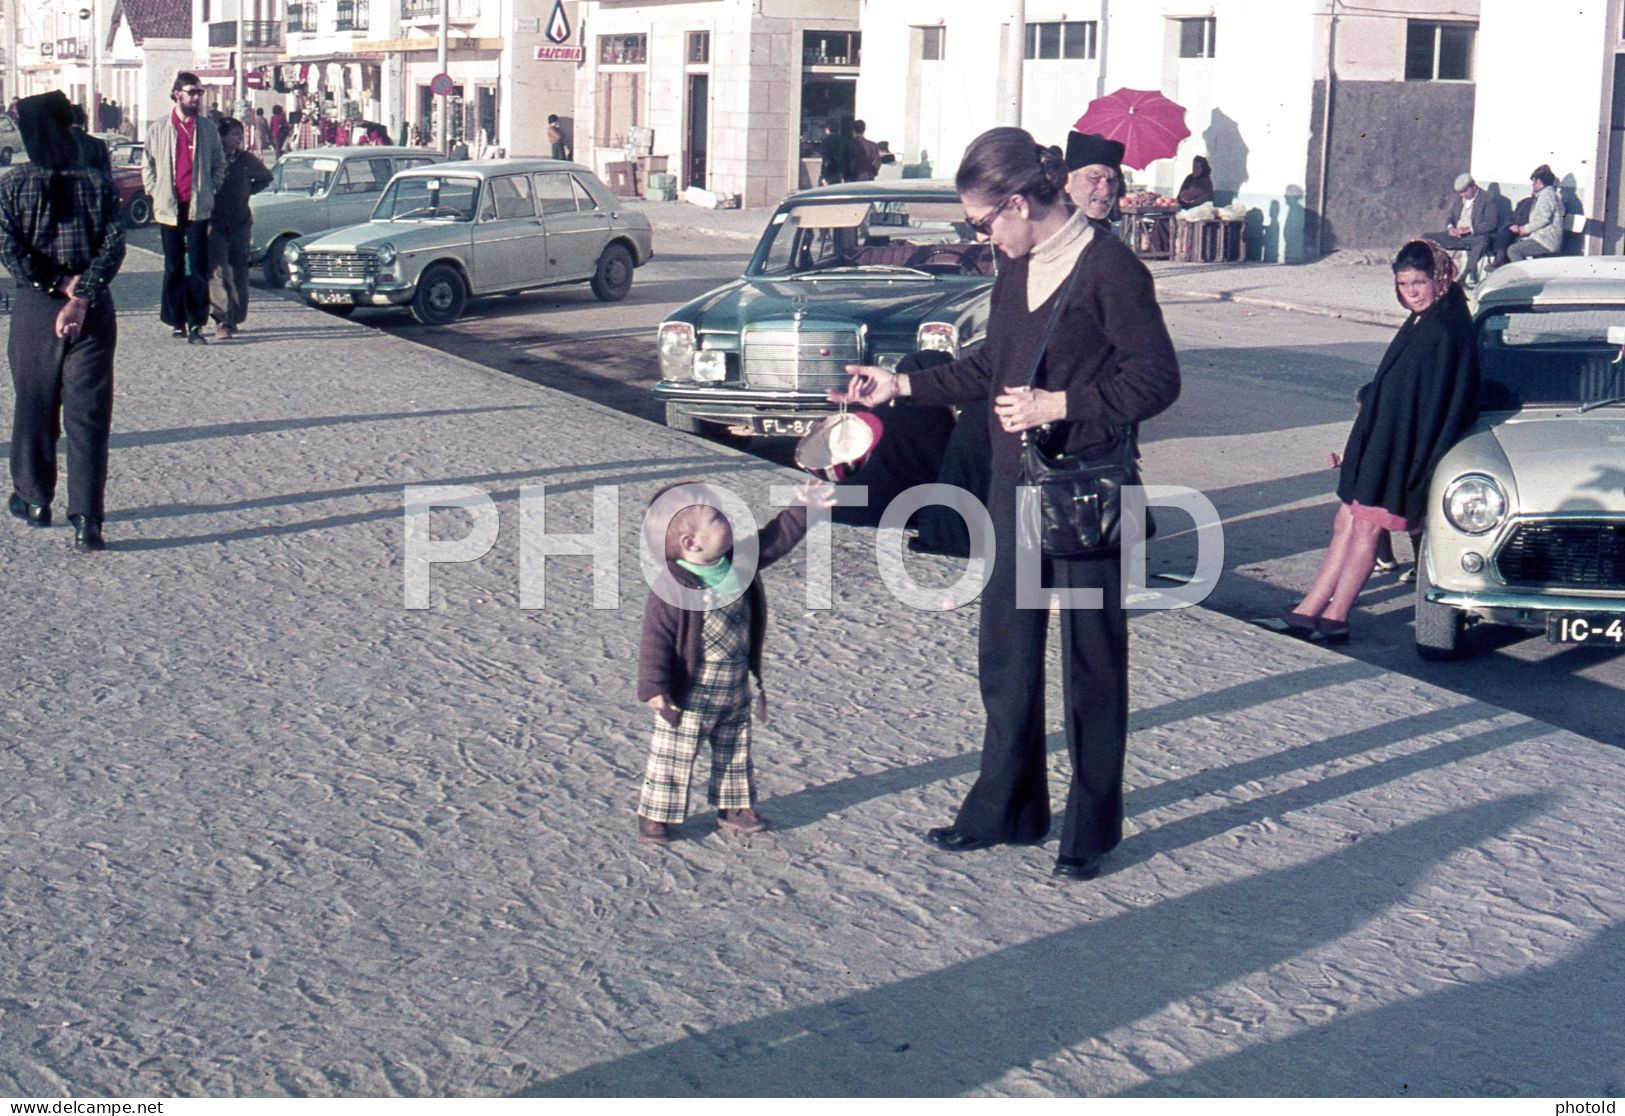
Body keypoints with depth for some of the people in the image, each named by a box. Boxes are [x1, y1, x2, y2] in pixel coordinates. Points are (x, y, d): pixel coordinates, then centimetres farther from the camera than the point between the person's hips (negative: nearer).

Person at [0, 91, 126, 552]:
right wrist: (80, 296, -16)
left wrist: (58, 284, -9)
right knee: (89, 414, 1)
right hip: (94, 312, 0)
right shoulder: (99, 184, -1)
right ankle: (86, 520, -5)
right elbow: (113, 245, -11)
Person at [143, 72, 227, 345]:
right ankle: (177, 320, 15)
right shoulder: (158, 129, 5)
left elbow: (219, 165, 13)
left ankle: (196, 323, -2)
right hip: (169, 207, 1)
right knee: (173, 266, 7)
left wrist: (208, 192, 3)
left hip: (198, 207, -1)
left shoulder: (207, 130, 5)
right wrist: (155, 192, 3)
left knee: (198, 266, -4)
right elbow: (147, 166, 13)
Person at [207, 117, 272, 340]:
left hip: (240, 223, 4)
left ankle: (234, 320, 18)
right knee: (218, 272, -12)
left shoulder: (247, 159, 7)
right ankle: (222, 322, -18)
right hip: (215, 223, -4)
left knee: (239, 273, 7)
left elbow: (265, 178, 25)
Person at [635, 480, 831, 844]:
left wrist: (802, 510, 5)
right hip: (690, 695, -7)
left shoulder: (739, 562, -4)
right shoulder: (671, 591, -26)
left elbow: (774, 540, 9)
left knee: (734, 752, 20)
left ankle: (735, 807, 36)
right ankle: (654, 815, 18)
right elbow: (656, 640, -24)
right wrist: (654, 688, -25)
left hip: (735, 690, 7)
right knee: (673, 756, 5)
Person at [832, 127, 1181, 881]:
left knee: (1091, 662, 5)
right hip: (1015, 482, 8)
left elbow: (1157, 379, -16)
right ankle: (1007, 809, 29)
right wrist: (901, 387, 13)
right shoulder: (1016, 266, 8)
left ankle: (1092, 828, 18)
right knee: (1005, 656, 14)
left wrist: (1055, 405, -20)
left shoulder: (1110, 269, -16)